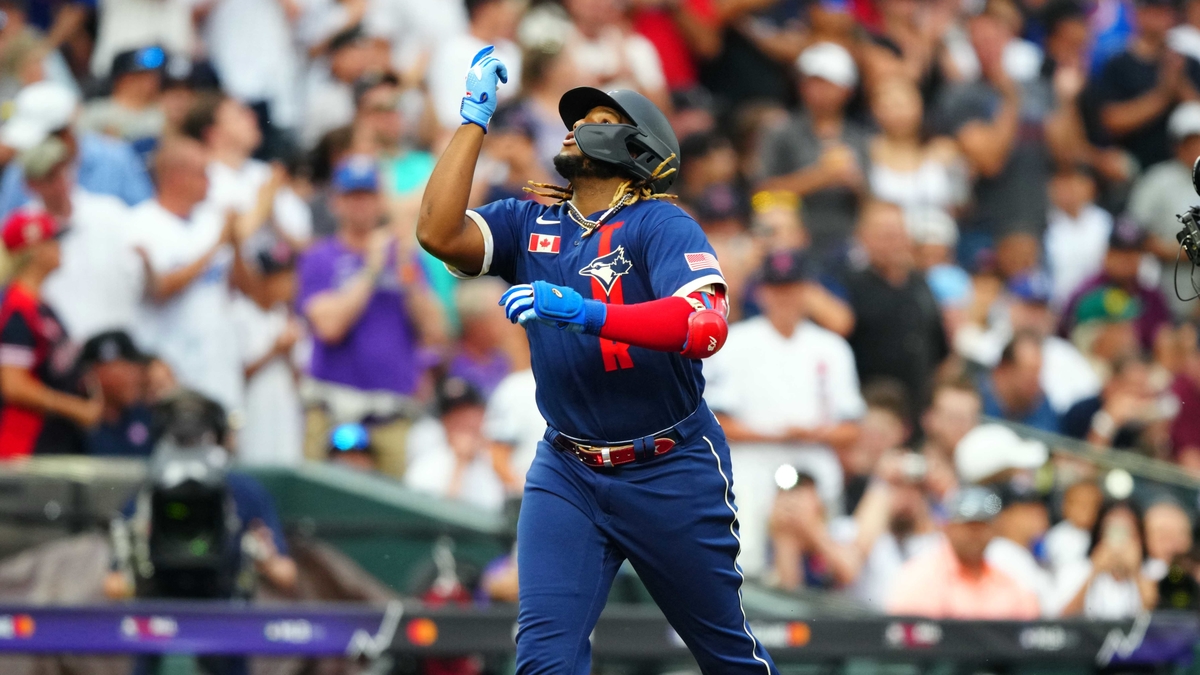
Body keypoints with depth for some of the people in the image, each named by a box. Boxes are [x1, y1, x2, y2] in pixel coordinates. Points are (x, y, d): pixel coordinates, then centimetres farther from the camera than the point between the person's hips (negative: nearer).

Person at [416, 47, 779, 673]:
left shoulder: (660, 226, -11)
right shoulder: (530, 223, 5)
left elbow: (705, 324, -27)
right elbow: (439, 233, -13)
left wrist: (588, 313, -39)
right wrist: (476, 117, -9)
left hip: (670, 474, -3)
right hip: (567, 474, 3)